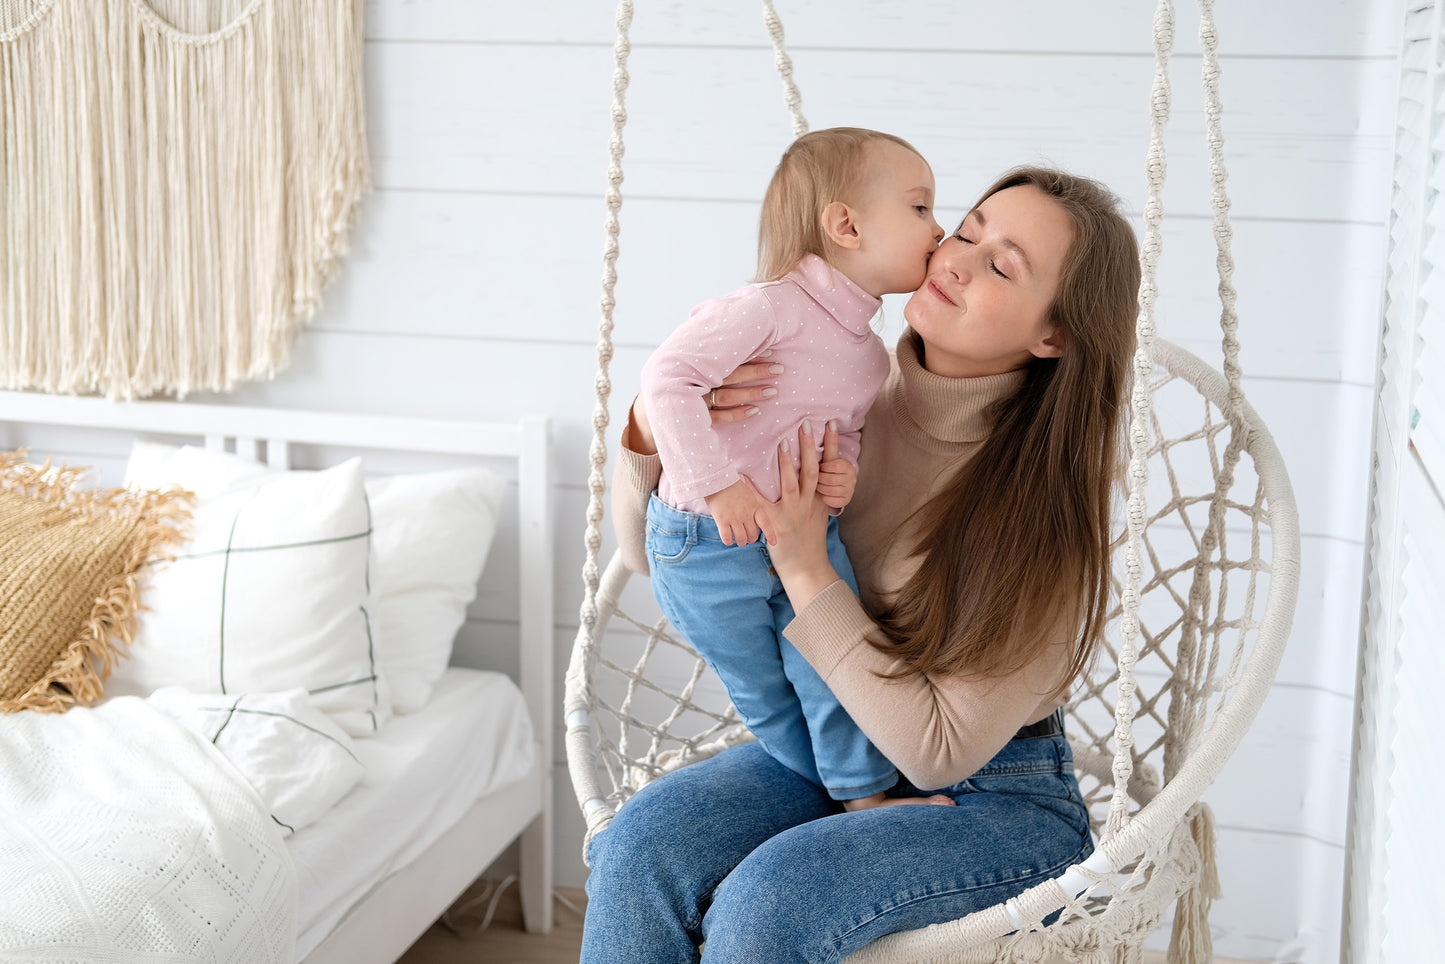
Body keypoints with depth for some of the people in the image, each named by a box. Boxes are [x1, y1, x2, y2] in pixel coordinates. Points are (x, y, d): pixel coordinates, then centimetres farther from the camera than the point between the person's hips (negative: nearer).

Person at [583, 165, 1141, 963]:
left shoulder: (1057, 493, -18)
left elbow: (942, 749, -19)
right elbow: (649, 548, 3)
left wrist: (806, 574, -22)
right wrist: (653, 431, -19)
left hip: (1001, 800, -4)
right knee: (641, 848, -24)